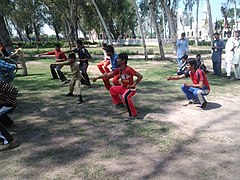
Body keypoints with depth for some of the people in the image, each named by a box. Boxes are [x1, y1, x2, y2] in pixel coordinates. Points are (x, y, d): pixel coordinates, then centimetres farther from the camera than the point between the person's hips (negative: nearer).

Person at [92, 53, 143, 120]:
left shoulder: (129, 69, -26)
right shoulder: (119, 70, -1)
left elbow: (140, 76, -24)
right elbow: (108, 74, 1)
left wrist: (133, 85, -20)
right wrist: (97, 77, -2)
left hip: (131, 89, -9)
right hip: (123, 88, 9)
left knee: (125, 97, -37)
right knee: (112, 89, 20)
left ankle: (133, 114, -23)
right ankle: (119, 103, 34)